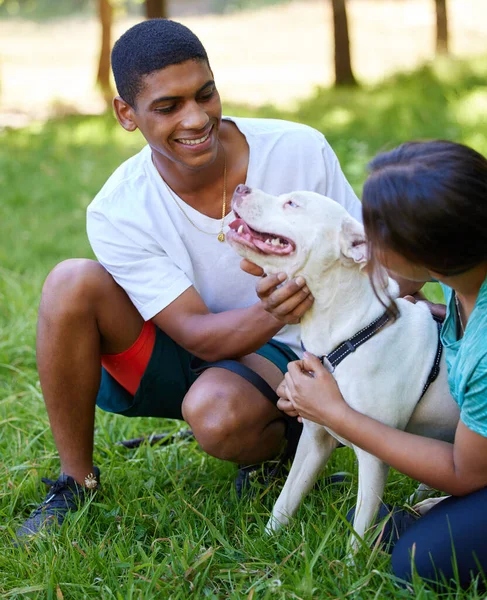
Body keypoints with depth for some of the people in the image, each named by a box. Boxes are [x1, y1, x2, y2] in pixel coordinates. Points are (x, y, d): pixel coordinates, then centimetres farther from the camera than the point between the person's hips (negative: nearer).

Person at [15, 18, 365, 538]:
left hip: (282, 357, -1)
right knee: (71, 284, -24)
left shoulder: (300, 150, -16)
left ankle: (278, 445, 2)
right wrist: (271, 313, -42)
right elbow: (198, 334, -21)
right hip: (180, 357, 2)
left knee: (217, 409, -37)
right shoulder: (116, 213, -17)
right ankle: (75, 480, -9)